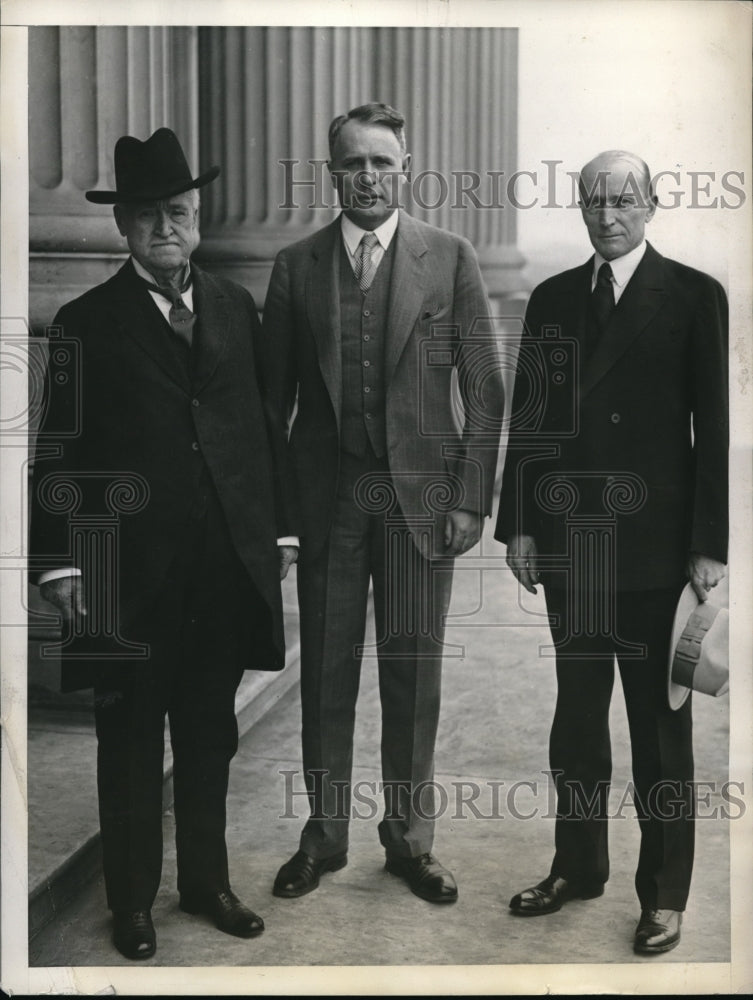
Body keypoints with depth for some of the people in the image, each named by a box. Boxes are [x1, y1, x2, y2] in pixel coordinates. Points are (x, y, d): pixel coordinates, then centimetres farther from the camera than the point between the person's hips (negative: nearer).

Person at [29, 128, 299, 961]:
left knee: (209, 736, 15)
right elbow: (58, 454, -4)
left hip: (229, 563, 3)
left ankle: (206, 881, 31)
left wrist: (280, 527, 7)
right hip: (131, 571, -3)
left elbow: (261, 425, 9)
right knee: (131, 742, 10)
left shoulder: (236, 308, 8)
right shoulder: (86, 323, -2)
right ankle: (131, 899, 25)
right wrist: (61, 565, -8)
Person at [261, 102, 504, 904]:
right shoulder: (295, 266, 6)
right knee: (325, 672, 8)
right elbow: (274, 392, 7)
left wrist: (471, 497, -5)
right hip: (325, 493, 1)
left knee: (414, 672, 6)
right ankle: (323, 837, 22)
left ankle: (410, 840, 21)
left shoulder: (450, 259, 2)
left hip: (420, 492, -1)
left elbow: (484, 388, 1)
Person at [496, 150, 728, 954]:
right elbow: (527, 418, 9)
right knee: (576, 713, 14)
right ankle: (578, 865, 28)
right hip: (568, 542, 4)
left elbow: (713, 428, -4)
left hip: (654, 547, -4)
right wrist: (518, 524, 4)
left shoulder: (693, 297, -1)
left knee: (659, 722, 6)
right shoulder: (551, 299, 10)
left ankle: (664, 892, 19)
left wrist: (708, 546, -8)